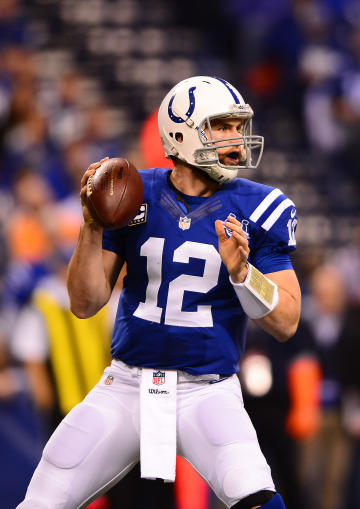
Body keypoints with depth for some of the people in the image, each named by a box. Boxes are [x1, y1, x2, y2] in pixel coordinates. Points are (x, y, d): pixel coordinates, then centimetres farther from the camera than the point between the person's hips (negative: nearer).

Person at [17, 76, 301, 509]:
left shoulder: (256, 210, -3)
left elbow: (286, 323, -4)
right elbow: (85, 304, 1)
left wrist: (240, 271, -22)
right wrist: (92, 227, -14)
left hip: (207, 392, -2)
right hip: (127, 388, 2)